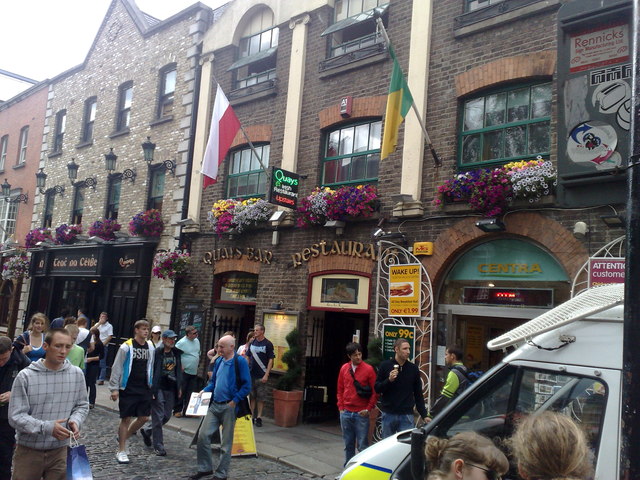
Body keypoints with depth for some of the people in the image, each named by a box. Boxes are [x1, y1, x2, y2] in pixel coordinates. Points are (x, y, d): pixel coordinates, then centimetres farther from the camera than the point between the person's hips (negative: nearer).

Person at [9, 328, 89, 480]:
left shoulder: (77, 374, -2)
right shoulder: (25, 376, -13)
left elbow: (82, 405, 9)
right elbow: (16, 416, -14)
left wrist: (75, 421, -12)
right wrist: (46, 427, -26)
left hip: (60, 451, 3)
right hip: (28, 451, -2)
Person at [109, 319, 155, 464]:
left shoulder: (150, 347, 7)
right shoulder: (126, 347, -9)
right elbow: (116, 368, -7)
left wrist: (151, 386, 15)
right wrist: (114, 388, -10)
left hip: (144, 389, 5)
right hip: (128, 389, -5)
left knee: (144, 417, 5)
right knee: (126, 418, 0)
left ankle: (123, 437, 29)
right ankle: (121, 451, 12)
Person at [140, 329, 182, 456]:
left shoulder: (176, 353, 8)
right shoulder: (157, 352, -11)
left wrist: (179, 387, 14)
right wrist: (151, 389, -15)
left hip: (171, 389, 6)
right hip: (158, 388, -6)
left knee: (167, 415, 12)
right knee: (158, 417, -2)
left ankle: (147, 431, 36)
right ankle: (158, 446, 7)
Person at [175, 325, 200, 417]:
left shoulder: (197, 341, 8)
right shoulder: (181, 343, -15)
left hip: (194, 373, 7)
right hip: (184, 372, -7)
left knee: (191, 393, 10)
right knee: (181, 392, 2)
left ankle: (187, 411, 18)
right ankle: (178, 410, 13)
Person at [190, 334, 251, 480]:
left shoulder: (240, 361, -12)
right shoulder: (218, 361, 9)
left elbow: (247, 386, -14)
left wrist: (233, 402, -17)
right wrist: (204, 391, 1)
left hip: (229, 407, -6)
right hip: (214, 405, 6)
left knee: (226, 442, 6)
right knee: (203, 435, 4)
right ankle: (205, 468, 22)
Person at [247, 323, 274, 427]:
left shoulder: (268, 344, -6)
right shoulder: (252, 343, 9)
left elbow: (271, 360, -8)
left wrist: (266, 375, -14)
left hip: (261, 376, -5)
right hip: (251, 375, 5)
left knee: (260, 398, 1)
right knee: (252, 397, 9)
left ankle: (259, 417, 8)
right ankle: (251, 416, 16)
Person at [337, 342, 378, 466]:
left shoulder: (368, 369, -6)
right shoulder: (344, 368, 6)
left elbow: (375, 391, -3)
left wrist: (368, 409, -6)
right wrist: (341, 407, 7)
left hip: (361, 414, -4)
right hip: (346, 413, 4)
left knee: (362, 445, -1)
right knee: (348, 444, 13)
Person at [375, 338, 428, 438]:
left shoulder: (413, 368, 5)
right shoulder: (385, 366, 0)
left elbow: (418, 394, 10)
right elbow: (377, 388, -1)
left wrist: (424, 415, 5)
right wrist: (389, 380, -18)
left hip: (407, 415, 1)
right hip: (388, 414, 0)